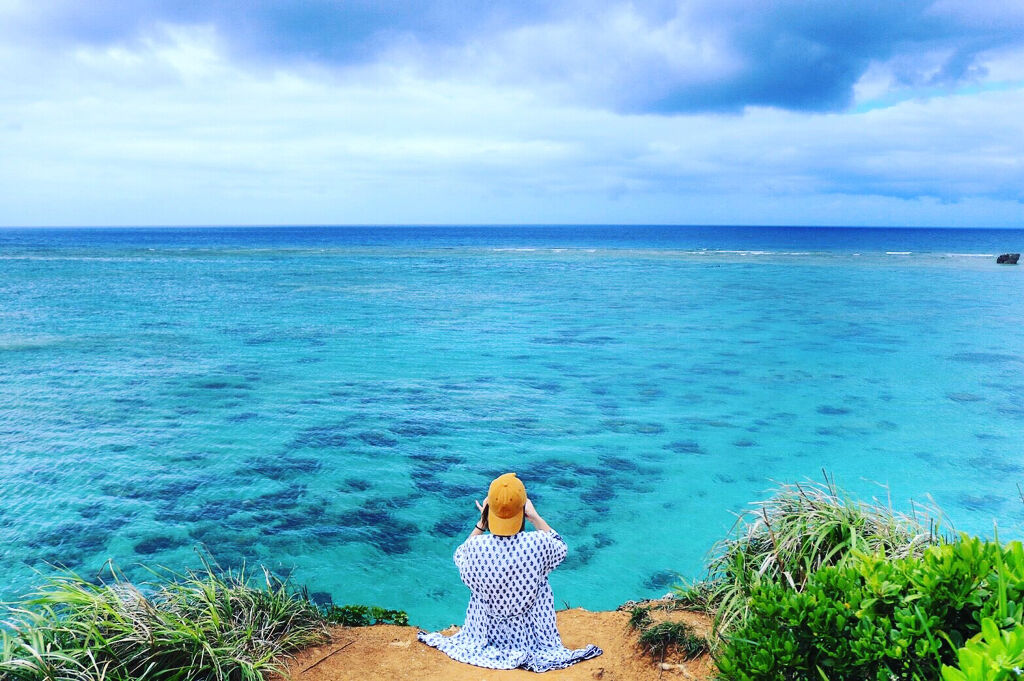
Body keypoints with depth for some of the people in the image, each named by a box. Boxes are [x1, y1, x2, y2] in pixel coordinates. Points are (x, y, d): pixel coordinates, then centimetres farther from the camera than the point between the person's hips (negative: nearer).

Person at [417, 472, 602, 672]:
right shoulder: (539, 544, -27)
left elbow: (460, 555, 0)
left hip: (487, 632, 1)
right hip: (528, 635, -1)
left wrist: (481, 523, 0)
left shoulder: (476, 547, -26)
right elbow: (561, 547, -1)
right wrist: (534, 516, 1)